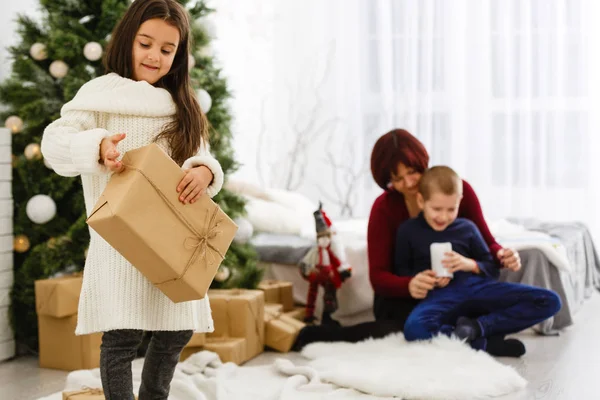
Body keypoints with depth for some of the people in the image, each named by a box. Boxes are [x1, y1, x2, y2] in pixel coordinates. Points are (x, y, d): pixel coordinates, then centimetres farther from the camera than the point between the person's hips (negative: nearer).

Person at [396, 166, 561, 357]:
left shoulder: (467, 228, 15)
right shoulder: (408, 230, 10)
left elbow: (492, 269, 17)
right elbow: (400, 271, 13)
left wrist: (471, 265, -5)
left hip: (476, 287, 3)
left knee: (549, 301, -15)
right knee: (414, 328, -42)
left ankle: (476, 327, -22)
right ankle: (487, 343, -29)